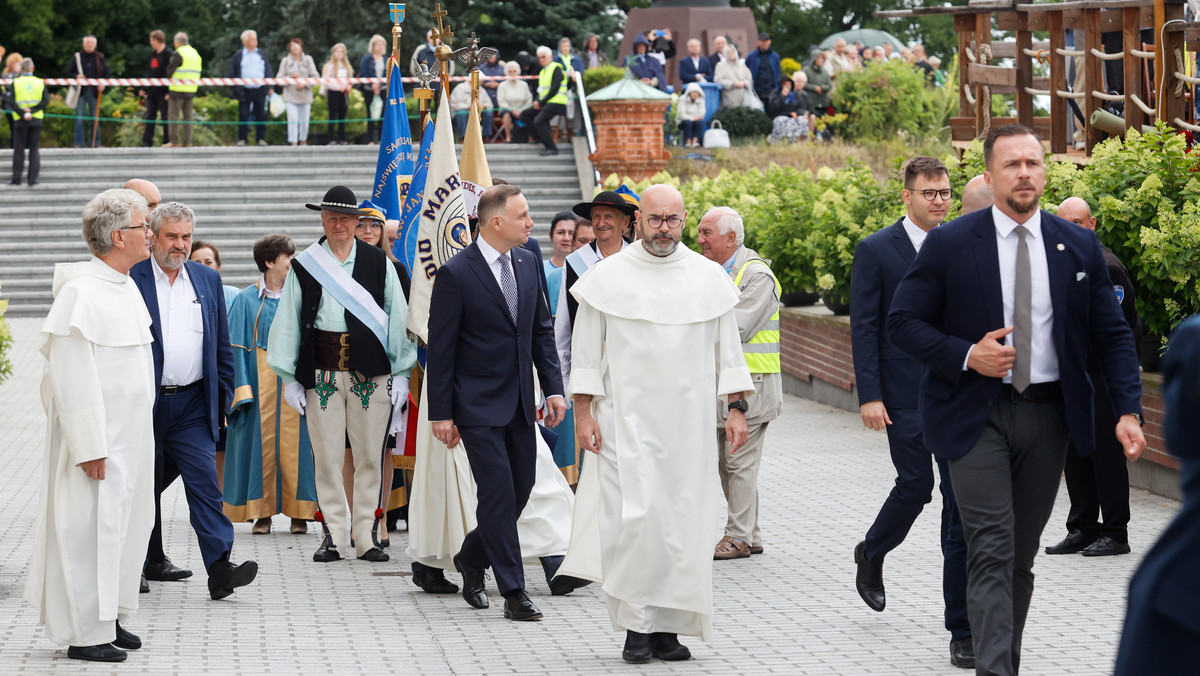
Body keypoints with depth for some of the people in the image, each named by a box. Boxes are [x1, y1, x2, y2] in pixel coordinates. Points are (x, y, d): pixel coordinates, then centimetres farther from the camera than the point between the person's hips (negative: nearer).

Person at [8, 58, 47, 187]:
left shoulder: (16, 83, -3)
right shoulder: (40, 82, 2)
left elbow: (11, 102, -12)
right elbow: (45, 101, -8)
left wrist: (22, 113, -14)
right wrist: (32, 111, -11)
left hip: (20, 120, -1)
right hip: (36, 120, 1)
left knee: (19, 149, 6)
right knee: (34, 149, 7)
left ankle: (17, 177, 5)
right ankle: (32, 178, 2)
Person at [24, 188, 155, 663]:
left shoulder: (126, 288, 11)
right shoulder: (80, 292, -17)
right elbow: (70, 375, -19)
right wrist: (89, 447, -21)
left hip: (129, 436, 9)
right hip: (98, 436, -9)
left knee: (126, 523, 13)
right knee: (91, 526, -4)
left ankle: (108, 618, 24)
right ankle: (84, 634, 2)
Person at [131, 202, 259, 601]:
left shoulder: (208, 280, 11)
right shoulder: (131, 279, -2)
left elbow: (222, 345, 16)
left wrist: (224, 394, 11)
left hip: (192, 404, 2)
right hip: (144, 402, -2)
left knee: (204, 480, -9)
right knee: (145, 486, 9)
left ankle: (220, 569, -15)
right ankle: (151, 561, 24)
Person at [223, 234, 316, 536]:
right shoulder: (247, 300, 5)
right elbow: (238, 347, 2)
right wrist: (243, 390, -8)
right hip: (261, 379, -1)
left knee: (295, 443, 0)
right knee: (262, 441, -1)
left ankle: (299, 512, 6)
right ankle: (262, 513, 5)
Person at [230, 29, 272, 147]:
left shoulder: (262, 54, 11)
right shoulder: (238, 55, 3)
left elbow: (268, 71, 13)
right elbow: (232, 74, 3)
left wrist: (270, 87, 4)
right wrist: (236, 89, -6)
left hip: (260, 90, 2)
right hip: (245, 91, -2)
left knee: (261, 115, 3)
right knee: (243, 115, -1)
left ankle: (261, 138, 9)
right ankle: (242, 139, 5)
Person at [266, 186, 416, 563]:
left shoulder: (379, 263, 6)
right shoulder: (303, 267, 5)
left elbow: (397, 319, 7)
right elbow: (288, 322, 7)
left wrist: (400, 373, 2)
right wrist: (289, 378, 2)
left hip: (371, 371, 0)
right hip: (322, 372, 0)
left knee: (370, 456, 2)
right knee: (327, 457, 1)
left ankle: (366, 536, 9)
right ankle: (333, 535, 9)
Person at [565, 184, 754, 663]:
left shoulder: (709, 278, 7)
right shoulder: (608, 277, 2)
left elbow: (728, 348, 11)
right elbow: (586, 350, 4)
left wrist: (736, 410, 5)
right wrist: (583, 413, -3)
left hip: (689, 422, 2)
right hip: (628, 420, -2)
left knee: (684, 520, 0)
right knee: (635, 515, -12)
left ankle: (668, 627, 7)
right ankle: (637, 626, -3)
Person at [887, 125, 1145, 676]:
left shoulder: (1079, 248, 5)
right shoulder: (949, 245, -3)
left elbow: (1112, 336, 7)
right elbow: (903, 322, -2)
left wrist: (1128, 410, -6)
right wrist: (966, 355, -16)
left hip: (1049, 416, 3)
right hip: (977, 417, -3)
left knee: (1022, 555, 12)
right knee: (992, 551, -13)